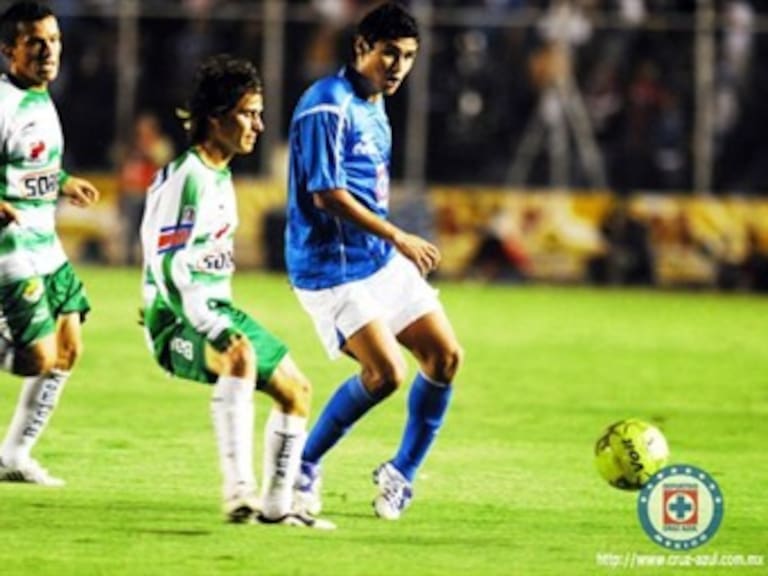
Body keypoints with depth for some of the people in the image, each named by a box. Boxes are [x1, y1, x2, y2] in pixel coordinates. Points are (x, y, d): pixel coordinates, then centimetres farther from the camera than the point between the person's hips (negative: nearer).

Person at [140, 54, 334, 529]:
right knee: (240, 355, -39)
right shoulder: (185, 178, -17)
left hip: (217, 312, 10)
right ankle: (239, 490, -44)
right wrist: (214, 330, -30)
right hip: (179, 321, -10)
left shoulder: (221, 177, 13)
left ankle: (276, 505, 22)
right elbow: (167, 267, -24)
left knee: (295, 390, 13)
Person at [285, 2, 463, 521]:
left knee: (445, 356, 5)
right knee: (387, 373, -18)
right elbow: (326, 194, -23)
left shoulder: (374, 107, 13)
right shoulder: (328, 106, -17)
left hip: (381, 261, 10)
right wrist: (399, 238, -20)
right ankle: (304, 468, 1)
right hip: (332, 268, -10)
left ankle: (401, 476, 18)